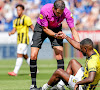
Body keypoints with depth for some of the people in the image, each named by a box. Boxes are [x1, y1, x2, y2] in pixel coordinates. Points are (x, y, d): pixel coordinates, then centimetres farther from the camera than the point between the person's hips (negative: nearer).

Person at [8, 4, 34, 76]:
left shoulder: (26, 18, -6)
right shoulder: (16, 20, 17)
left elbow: (32, 27, -7)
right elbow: (14, 29, 14)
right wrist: (11, 32, -9)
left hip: (24, 40, -9)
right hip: (19, 40, 9)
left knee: (19, 55, -15)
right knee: (25, 56, 12)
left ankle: (15, 72, -19)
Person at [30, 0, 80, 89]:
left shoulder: (66, 12, -30)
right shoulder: (45, 10, -35)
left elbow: (73, 30, -23)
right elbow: (45, 29, -22)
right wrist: (56, 35, -39)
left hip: (56, 29, 1)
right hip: (42, 28, -1)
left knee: (59, 54, -17)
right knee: (33, 56, -12)